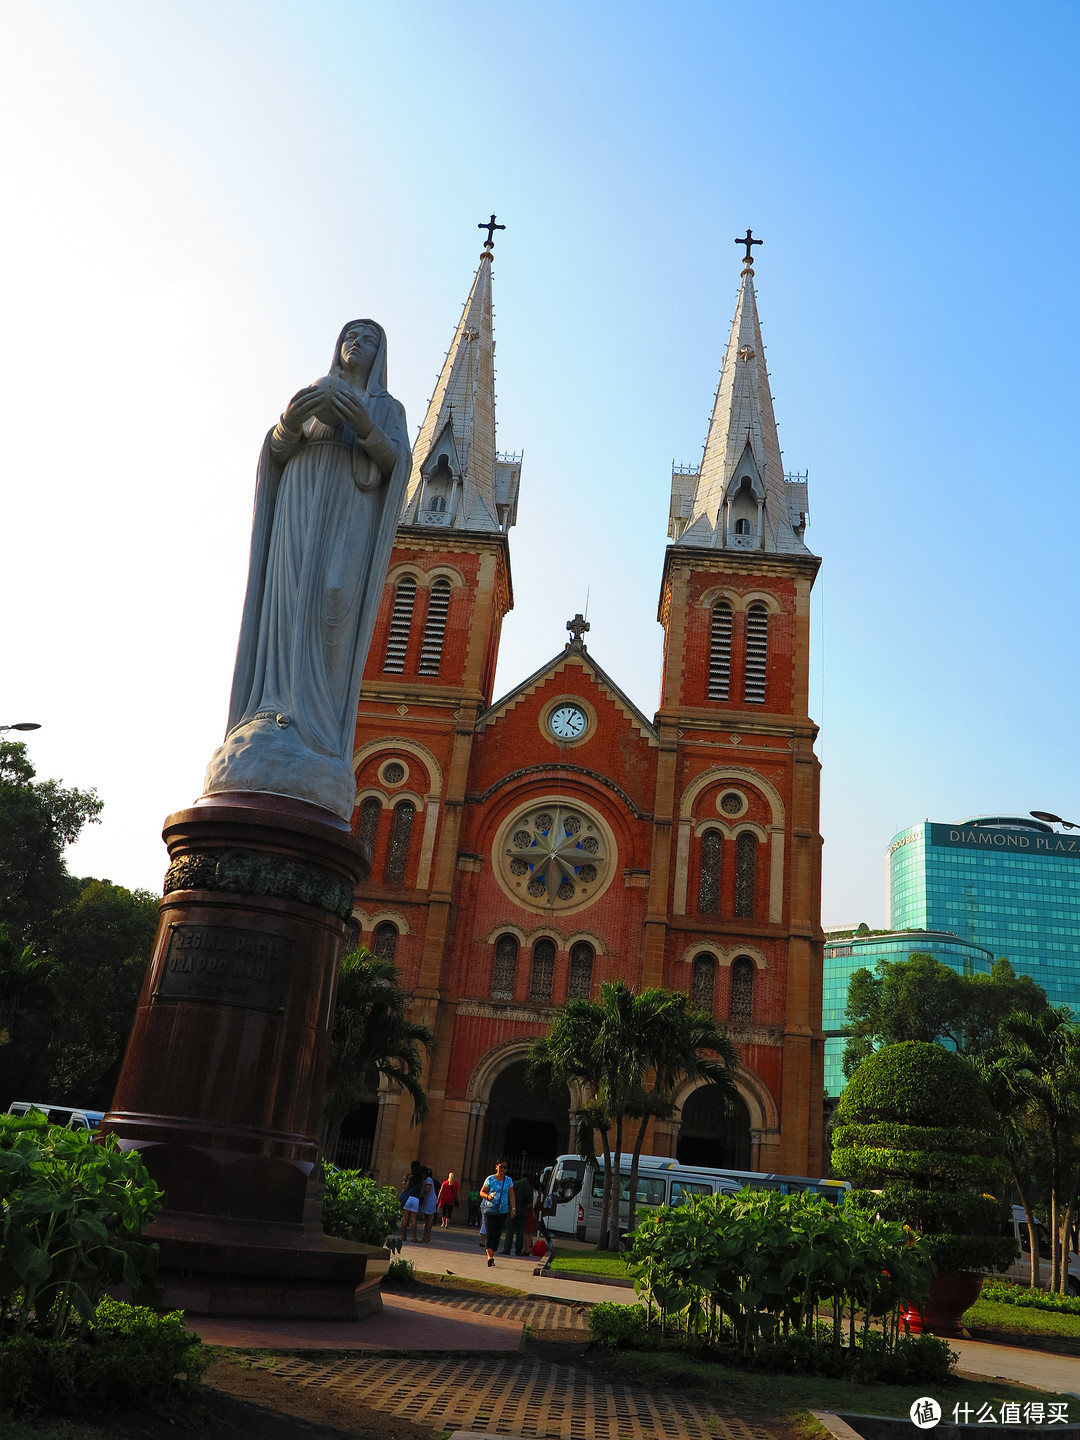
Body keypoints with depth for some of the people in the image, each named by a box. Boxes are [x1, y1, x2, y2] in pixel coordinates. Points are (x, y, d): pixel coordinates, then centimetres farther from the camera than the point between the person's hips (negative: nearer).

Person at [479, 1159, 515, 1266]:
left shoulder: (508, 1180, 8)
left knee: (498, 1234, 4)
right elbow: (482, 1192, 8)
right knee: (490, 1233, -13)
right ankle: (489, 1256, -22)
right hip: (490, 1210, -3)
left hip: (503, 1212, 3)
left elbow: (511, 1196, 8)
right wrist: (488, 1196, -13)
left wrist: (513, 1208, -3)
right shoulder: (490, 1179, 1)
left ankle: (492, 1256, 14)